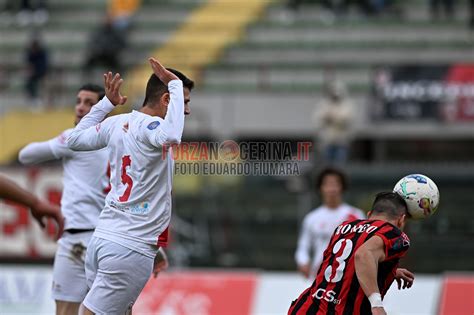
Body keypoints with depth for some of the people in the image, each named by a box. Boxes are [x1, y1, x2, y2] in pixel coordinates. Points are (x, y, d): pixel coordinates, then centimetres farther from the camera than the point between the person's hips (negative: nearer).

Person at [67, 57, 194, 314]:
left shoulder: (117, 123, 9)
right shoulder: (149, 126, -14)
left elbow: (75, 140, 23)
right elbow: (171, 136, -38)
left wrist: (107, 103, 29)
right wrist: (176, 85, -25)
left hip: (103, 236, 8)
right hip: (131, 248, -8)